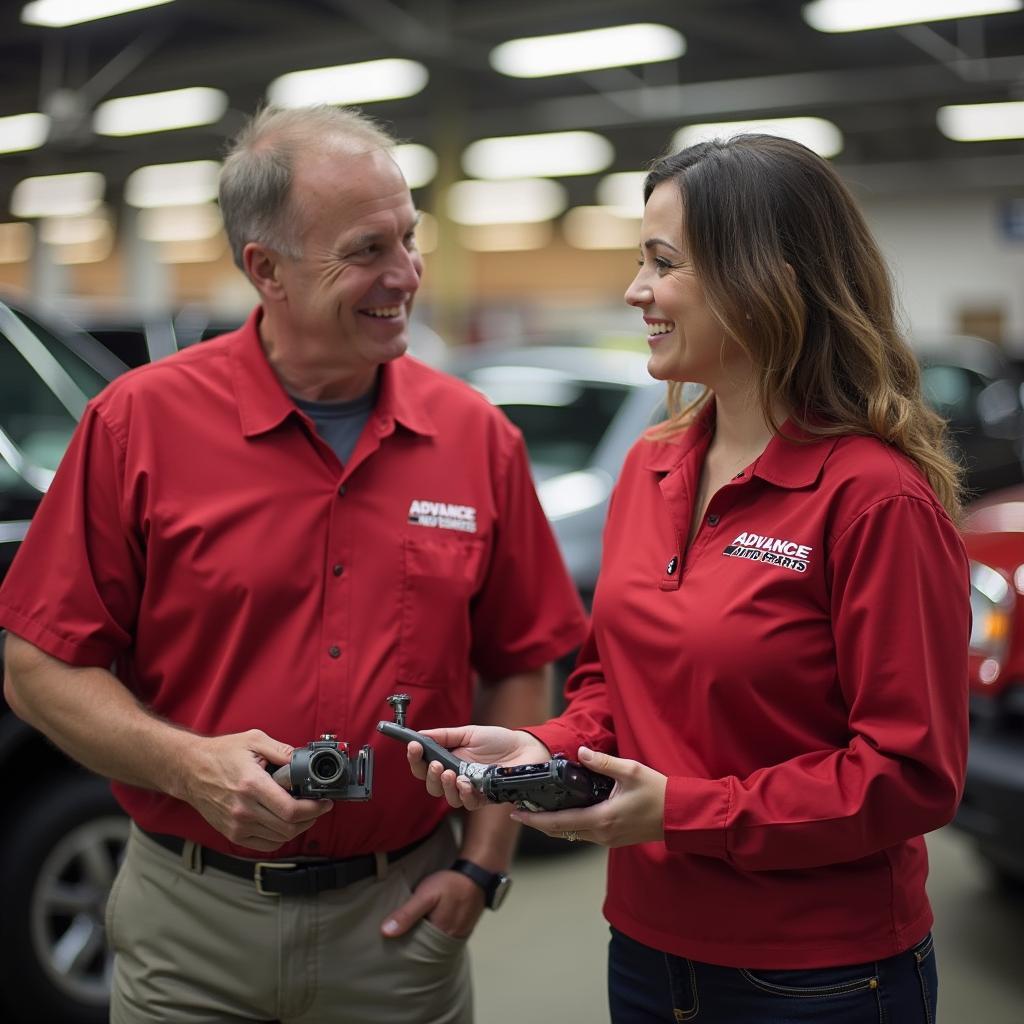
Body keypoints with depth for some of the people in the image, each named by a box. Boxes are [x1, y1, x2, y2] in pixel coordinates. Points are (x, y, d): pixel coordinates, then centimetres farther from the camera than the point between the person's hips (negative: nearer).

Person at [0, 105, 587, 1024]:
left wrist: (483, 864, -1)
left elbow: (519, 665, 4)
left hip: (401, 915, 2)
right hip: (191, 918, -1)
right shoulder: (140, 422, -9)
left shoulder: (478, 437, -2)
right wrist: (187, 764, -20)